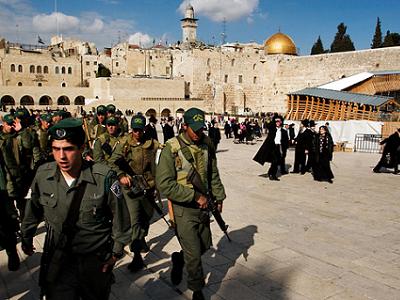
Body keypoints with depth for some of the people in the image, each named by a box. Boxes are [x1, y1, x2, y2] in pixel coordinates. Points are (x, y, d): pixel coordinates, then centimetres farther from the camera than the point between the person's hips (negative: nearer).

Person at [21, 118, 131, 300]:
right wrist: (26, 238, 20)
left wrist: (117, 251, -2)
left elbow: (119, 217, -10)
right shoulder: (43, 174, -12)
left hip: (96, 260, -1)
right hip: (57, 258, 2)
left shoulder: (104, 177, -23)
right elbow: (34, 210, 7)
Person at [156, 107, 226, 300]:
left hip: (203, 206, 6)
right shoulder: (171, 149, -17)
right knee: (194, 255, 1)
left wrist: (218, 197, 14)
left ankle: (179, 259, 47)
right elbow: (164, 185, -21)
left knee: (205, 246, 19)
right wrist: (195, 196, -20)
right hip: (183, 209, -6)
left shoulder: (207, 144, 1)